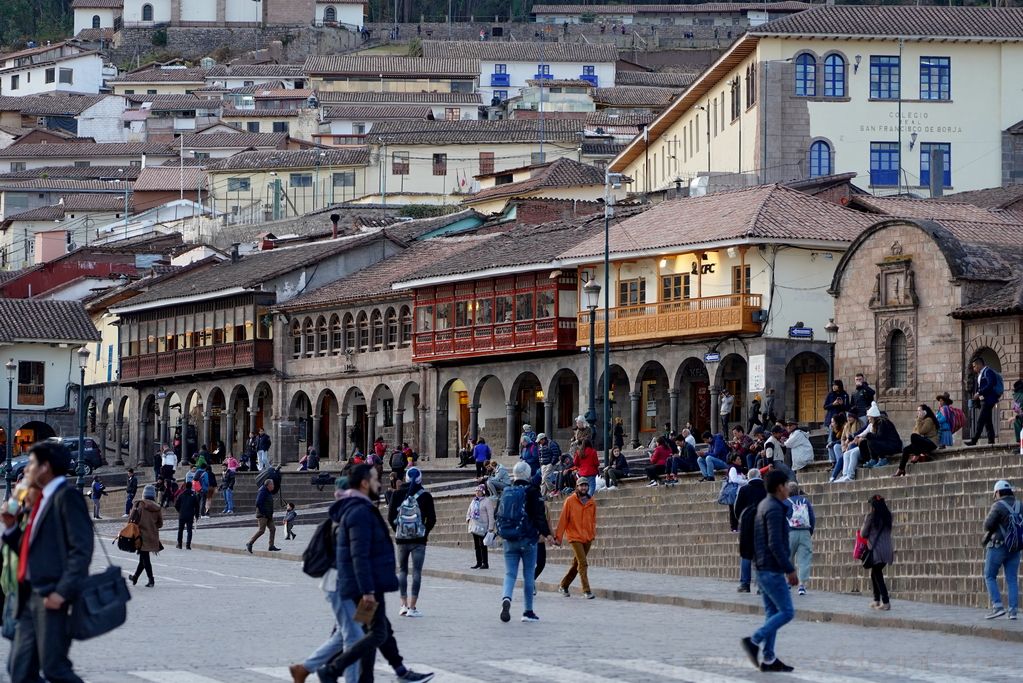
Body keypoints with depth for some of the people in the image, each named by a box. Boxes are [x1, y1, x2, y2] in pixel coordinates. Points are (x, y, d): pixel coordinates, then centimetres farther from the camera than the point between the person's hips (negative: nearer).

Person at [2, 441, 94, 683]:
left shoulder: (67, 496, -8)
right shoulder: (42, 500, 20)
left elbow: (82, 549, -16)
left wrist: (63, 591, -22)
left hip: (52, 598, -9)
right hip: (31, 597, 9)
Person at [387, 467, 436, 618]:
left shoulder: (397, 495, 0)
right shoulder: (425, 496, -4)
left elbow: (390, 517, 0)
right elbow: (432, 519, -4)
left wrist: (397, 531, 13)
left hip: (401, 539, 2)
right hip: (419, 540, -2)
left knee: (402, 571, 14)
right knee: (417, 572, 0)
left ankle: (404, 605, 9)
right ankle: (412, 608, -5)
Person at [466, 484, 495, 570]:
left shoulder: (487, 501, -8)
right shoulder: (474, 500, 15)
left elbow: (491, 515, -12)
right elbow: (469, 511, 28)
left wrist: (491, 528, -17)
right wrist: (468, 518, 6)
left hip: (482, 527, -8)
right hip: (474, 526, 8)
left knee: (482, 545, -8)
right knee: (476, 545, 11)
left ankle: (485, 563, -2)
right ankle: (478, 562, 18)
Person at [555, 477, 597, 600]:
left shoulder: (592, 502, 7)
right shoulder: (570, 501, -5)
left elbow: (593, 520, 15)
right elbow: (563, 519, -4)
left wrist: (593, 534, 6)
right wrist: (558, 536, -6)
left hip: (587, 538, 5)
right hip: (575, 537, -5)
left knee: (576, 564, 12)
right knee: (582, 563, -13)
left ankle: (564, 586, 28)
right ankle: (586, 591, -13)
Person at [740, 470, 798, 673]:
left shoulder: (764, 505, 14)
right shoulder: (774, 509, -17)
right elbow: (775, 544, -23)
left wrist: (786, 566, 22)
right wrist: (790, 569, -19)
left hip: (763, 568, 10)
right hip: (772, 570, -10)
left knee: (772, 613, 10)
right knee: (786, 612, -6)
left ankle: (769, 659, 9)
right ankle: (754, 641, -10)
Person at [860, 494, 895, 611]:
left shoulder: (870, 517, -9)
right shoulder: (888, 516, 6)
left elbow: (863, 534, -3)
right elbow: (888, 532, 8)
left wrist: (862, 529, 18)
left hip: (876, 550, -6)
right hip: (887, 550, 6)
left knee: (878, 575, 0)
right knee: (875, 574, 20)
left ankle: (885, 602, -7)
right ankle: (877, 600, 22)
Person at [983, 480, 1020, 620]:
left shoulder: (998, 506, -11)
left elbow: (988, 526, -16)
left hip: (998, 547, -5)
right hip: (1014, 549, 5)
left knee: (990, 577, 5)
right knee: (1012, 579, 7)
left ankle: (998, 607, -7)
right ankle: (1013, 611, -2)